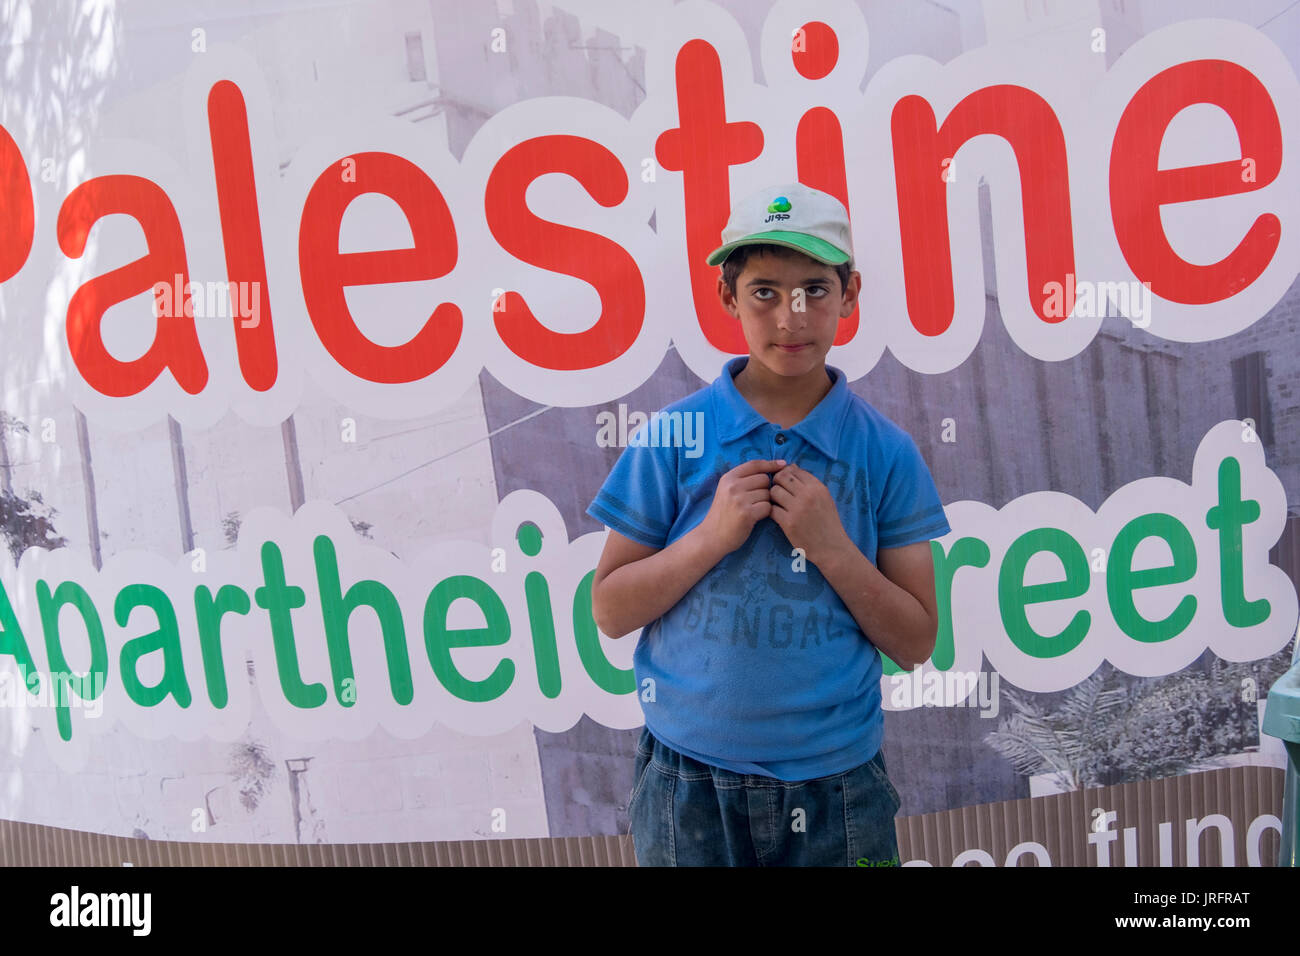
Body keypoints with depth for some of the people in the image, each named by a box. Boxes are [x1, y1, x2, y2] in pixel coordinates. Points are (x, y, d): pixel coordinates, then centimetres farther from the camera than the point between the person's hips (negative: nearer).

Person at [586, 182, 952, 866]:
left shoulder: (886, 452, -2)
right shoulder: (673, 438, -5)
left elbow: (914, 643, -2)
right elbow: (609, 611, -4)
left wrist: (829, 546, -16)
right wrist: (715, 534, -16)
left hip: (838, 782, 1)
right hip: (689, 782, 0)